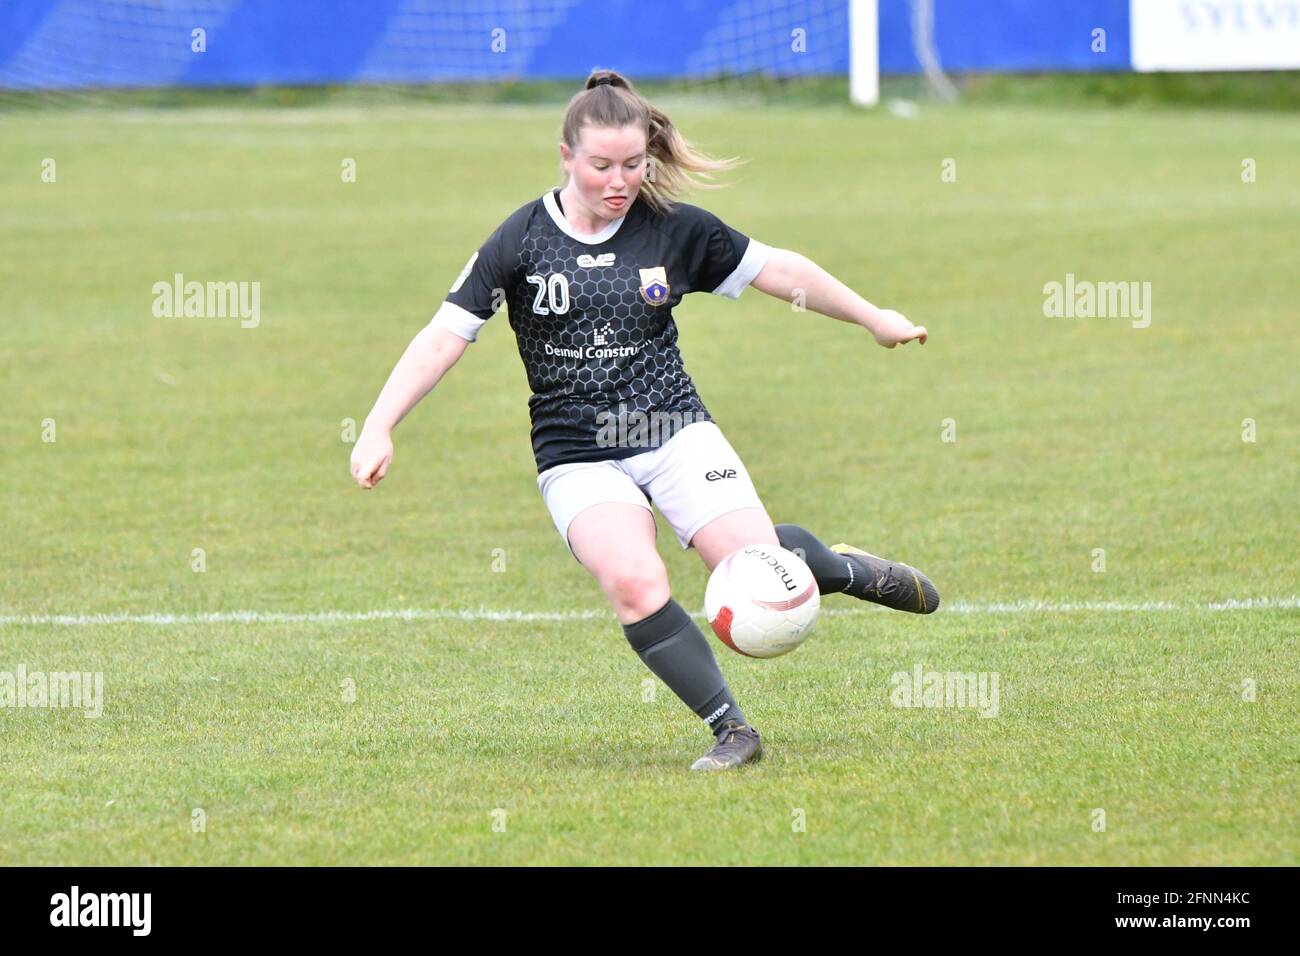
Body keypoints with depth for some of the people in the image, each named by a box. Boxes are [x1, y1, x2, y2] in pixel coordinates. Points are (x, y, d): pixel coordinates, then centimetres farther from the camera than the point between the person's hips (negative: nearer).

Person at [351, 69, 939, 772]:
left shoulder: (675, 230, 0)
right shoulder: (521, 241, -4)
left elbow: (778, 271, 11)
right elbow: (445, 337, -5)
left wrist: (874, 319, 17)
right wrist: (379, 429, -13)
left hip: (674, 430, 1)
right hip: (577, 457, -1)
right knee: (631, 581, -28)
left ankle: (847, 568, 20)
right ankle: (732, 731, -16)